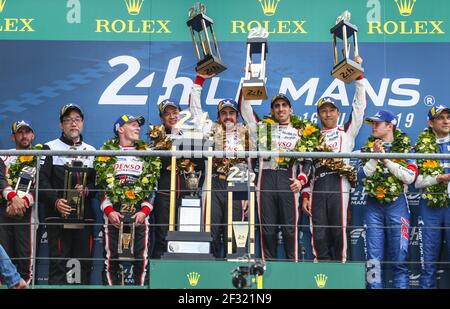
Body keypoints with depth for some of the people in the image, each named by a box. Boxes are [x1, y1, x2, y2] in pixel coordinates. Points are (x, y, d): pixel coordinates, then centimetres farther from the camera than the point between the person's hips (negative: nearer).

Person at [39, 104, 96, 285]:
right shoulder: (50, 148, 7)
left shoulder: (91, 151, 18)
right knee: (58, 263, -7)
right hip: (58, 216, -3)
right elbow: (41, 180, -3)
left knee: (84, 263, 3)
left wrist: (87, 190, -8)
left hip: (85, 217, 3)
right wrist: (55, 201, -18)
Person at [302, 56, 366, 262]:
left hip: (338, 181, -2)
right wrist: (305, 195, 9)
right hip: (318, 184, 2)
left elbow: (359, 107, 9)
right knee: (319, 234, -2)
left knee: (338, 231, -6)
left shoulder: (347, 132, 18)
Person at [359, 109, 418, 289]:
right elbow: (362, 176, 0)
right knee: (374, 257, 4)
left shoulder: (405, 148, 2)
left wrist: (386, 160, -15)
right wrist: (375, 157, -13)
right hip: (373, 206, 2)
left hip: (396, 204, -2)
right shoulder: (368, 148, 10)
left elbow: (410, 177, -11)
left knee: (399, 256, -1)